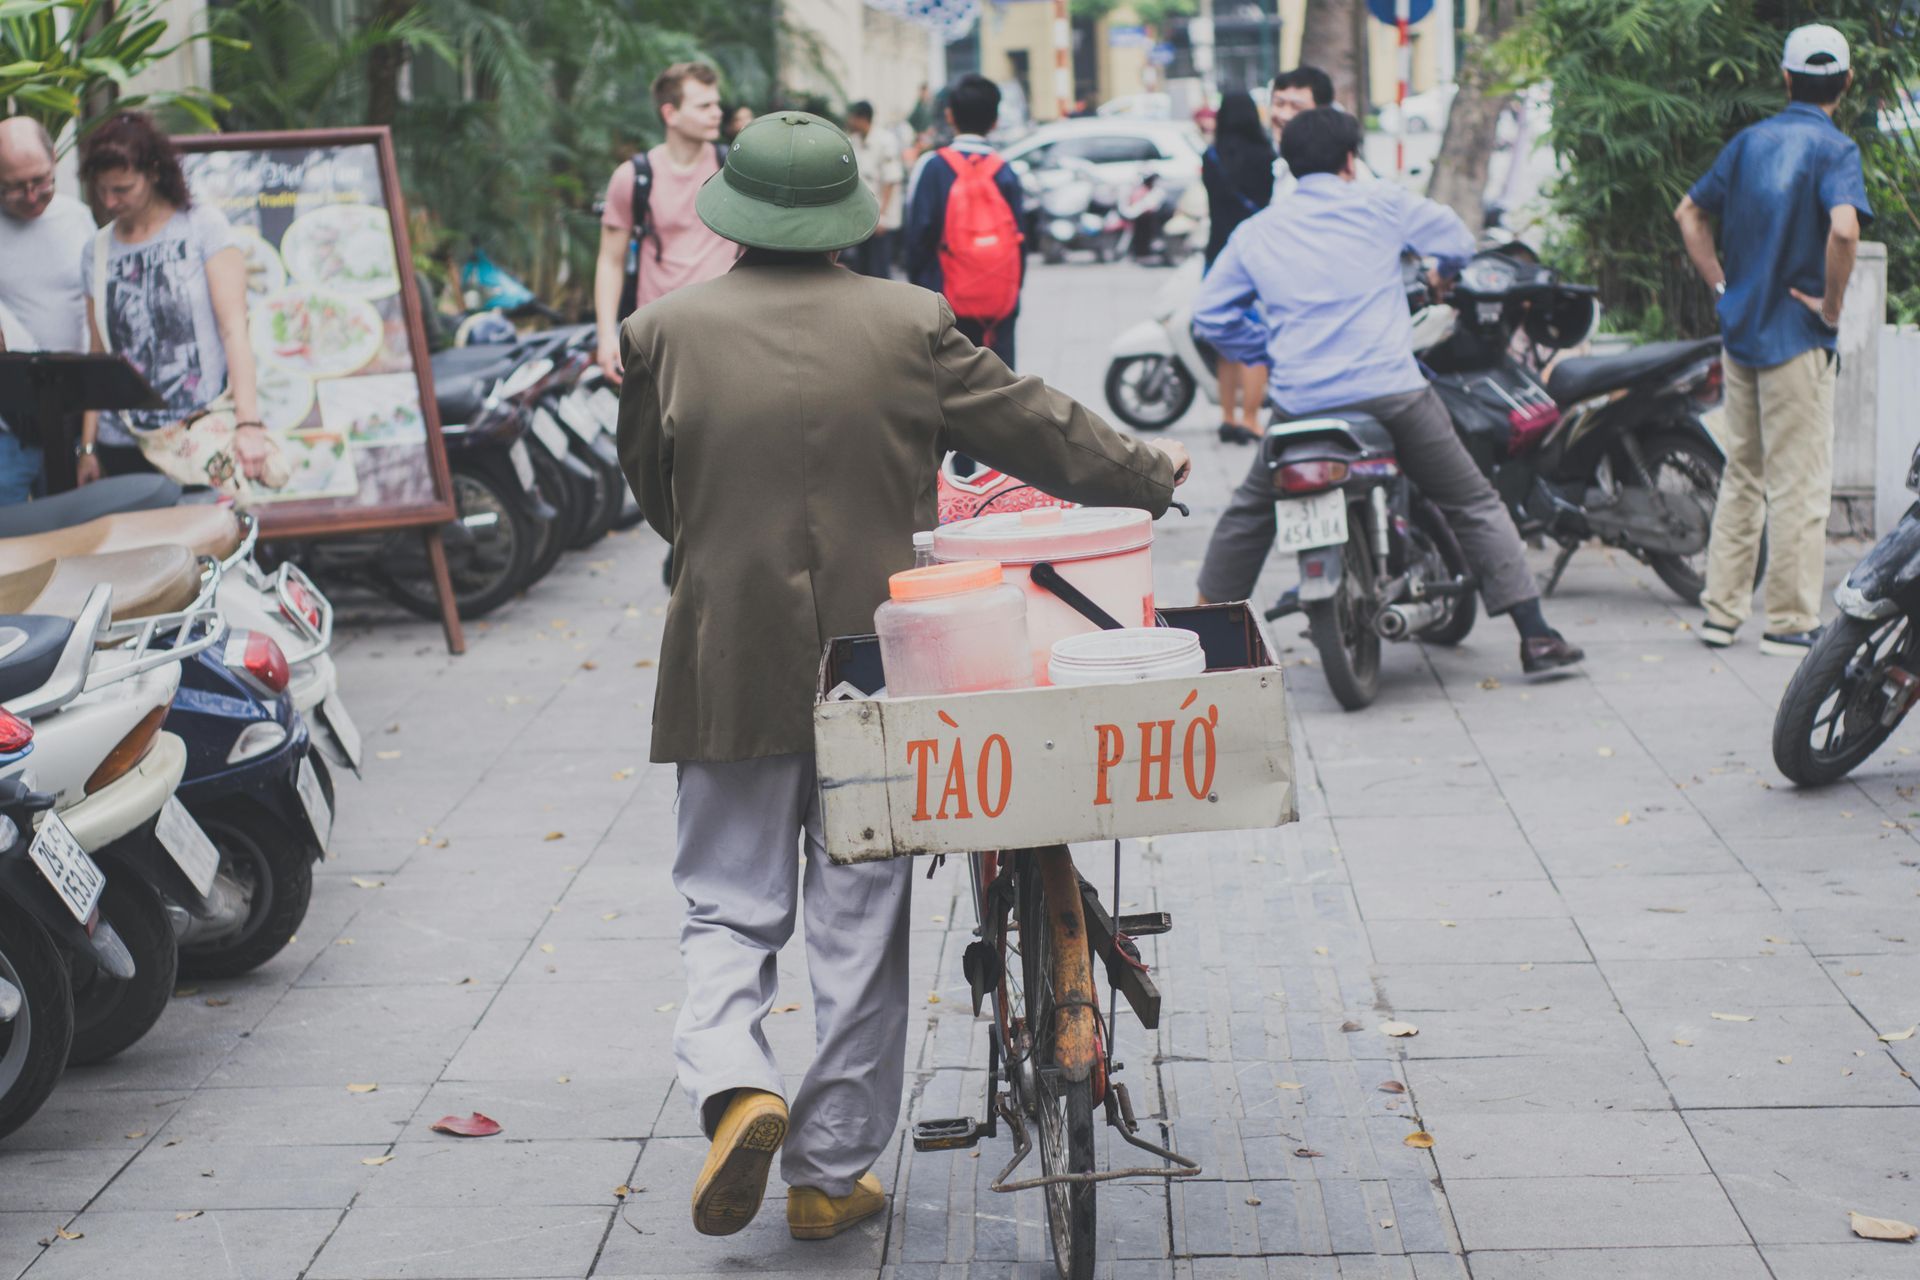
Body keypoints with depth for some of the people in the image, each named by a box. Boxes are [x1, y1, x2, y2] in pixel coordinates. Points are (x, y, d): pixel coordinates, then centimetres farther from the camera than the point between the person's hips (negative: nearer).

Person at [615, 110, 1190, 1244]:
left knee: (729, 907, 12)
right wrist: (1149, 472, 22)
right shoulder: (909, 324, -6)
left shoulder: (666, 334, -5)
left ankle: (736, 1084, -14)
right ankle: (833, 1173, 16)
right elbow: (1034, 427, 4)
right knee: (861, 925, 10)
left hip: (730, 671, 0)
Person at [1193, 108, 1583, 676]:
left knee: (1249, 511, 23)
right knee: (1475, 505, 8)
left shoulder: (1255, 232, 11)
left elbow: (1209, 315, 14)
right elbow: (1457, 241, 19)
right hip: (1390, 390, -2)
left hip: (1300, 402, 2)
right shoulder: (1382, 204, 5)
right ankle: (1535, 635, 3)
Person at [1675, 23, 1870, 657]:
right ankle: (1790, 623, 1)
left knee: (1742, 476, 14)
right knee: (1799, 485, -1)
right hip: (1798, 337, -6)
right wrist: (1832, 304, -16)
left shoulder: (1750, 140, 9)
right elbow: (1843, 228, -28)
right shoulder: (1833, 148, -11)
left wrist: (1721, 283, 12)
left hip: (1741, 329, 6)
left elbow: (1689, 212, 14)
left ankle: (1721, 611, 15)